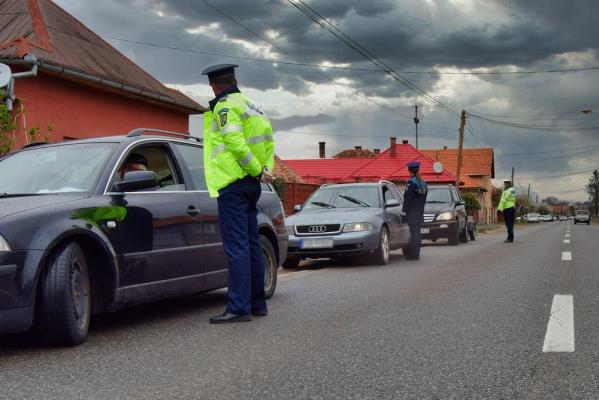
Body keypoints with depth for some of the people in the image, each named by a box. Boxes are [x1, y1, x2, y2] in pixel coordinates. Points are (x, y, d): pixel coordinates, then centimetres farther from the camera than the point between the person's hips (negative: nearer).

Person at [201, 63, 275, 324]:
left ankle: (239, 307, -11)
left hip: (233, 184, -9)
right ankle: (257, 303, 18)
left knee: (236, 246, -10)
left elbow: (235, 141, -19)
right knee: (251, 245, 12)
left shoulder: (225, 107, -9)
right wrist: (264, 170, 7)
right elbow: (268, 138, 17)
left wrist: (257, 170, -11)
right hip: (252, 184, 9)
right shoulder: (253, 107, 19)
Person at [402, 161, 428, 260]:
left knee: (414, 232, -6)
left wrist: (404, 210, -11)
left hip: (412, 211, -8)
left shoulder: (411, 182, -14)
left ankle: (414, 254, -4)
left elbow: (408, 198, -16)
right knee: (416, 231, 14)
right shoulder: (423, 182, 10)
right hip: (420, 211, 8)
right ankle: (415, 253, 22)